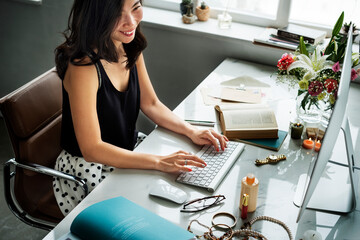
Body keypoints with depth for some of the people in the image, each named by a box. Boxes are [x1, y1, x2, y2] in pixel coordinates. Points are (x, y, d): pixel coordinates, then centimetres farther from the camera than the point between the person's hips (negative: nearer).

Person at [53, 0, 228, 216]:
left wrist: (191, 131, -9)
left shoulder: (131, 47, -3)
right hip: (89, 171, -7)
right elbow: (92, 149, -28)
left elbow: (151, 104, 6)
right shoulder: (83, 66, -27)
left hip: (127, 155, 7)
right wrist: (160, 162, -32)